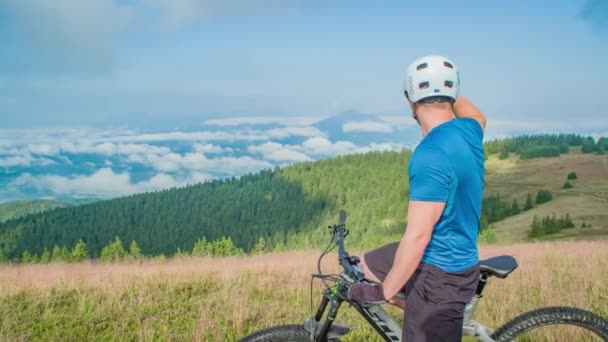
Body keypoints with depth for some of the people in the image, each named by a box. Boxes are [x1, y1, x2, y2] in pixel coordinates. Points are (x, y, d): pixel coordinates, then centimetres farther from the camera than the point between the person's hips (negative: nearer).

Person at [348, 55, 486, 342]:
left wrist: (384, 291, -17)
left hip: (441, 274, -9)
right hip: (455, 254, 9)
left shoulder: (431, 155, -28)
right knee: (364, 266, 23)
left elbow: (418, 235, -27)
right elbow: (477, 115, 26)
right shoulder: (468, 129, -2)